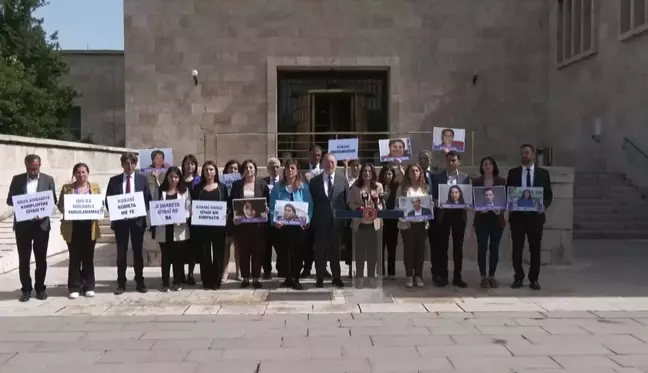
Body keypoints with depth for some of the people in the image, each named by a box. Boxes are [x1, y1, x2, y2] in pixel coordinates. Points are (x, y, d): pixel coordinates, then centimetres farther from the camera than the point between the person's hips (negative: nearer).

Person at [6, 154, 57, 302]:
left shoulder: (48, 180, 4)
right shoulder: (17, 179, 6)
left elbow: (53, 200, 4)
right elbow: (10, 200, 5)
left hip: (41, 223, 0)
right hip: (22, 224, 1)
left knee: (41, 258, 6)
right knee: (24, 258, 3)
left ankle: (40, 288, 16)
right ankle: (26, 289, 12)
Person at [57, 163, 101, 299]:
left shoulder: (95, 187, 9)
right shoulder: (66, 188, 6)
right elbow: (60, 206, 5)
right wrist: (67, 210, -15)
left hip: (90, 227, 1)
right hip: (72, 228, -1)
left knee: (88, 258, 5)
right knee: (74, 258, 0)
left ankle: (88, 287, 12)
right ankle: (74, 288, 6)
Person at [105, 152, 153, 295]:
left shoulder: (142, 179, 5)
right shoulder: (114, 180, 5)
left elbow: (148, 199, 4)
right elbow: (108, 200, 4)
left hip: (137, 219, 0)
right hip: (120, 220, 0)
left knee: (138, 251, 7)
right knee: (121, 253, 4)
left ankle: (140, 282, 15)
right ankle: (121, 284, 11)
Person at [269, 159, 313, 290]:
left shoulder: (304, 187, 4)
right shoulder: (278, 187, 4)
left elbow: (309, 206, 1)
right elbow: (272, 206, 1)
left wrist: (307, 220, -15)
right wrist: (274, 220, -14)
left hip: (299, 225, 0)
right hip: (282, 225, 0)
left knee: (298, 252, 5)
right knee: (284, 251, 4)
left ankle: (296, 279, 15)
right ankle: (288, 278, 15)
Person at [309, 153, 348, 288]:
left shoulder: (343, 180, 4)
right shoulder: (314, 181, 2)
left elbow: (347, 200, 4)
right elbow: (311, 201, 1)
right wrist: (311, 219, -4)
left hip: (337, 221, 1)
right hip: (320, 221, -1)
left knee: (335, 249, 9)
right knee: (320, 250, 6)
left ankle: (336, 277, 19)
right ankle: (320, 277, 15)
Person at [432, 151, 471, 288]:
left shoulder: (465, 177, 7)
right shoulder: (438, 176, 3)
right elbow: (434, 195, 2)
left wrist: (463, 201, -14)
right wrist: (437, 202, -17)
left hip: (459, 214, 1)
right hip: (443, 214, -1)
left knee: (458, 246, 7)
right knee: (442, 246, 3)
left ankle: (457, 277, 14)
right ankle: (442, 276, 11)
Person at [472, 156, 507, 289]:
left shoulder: (501, 181, 5)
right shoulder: (476, 182, 3)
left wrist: (501, 210, -14)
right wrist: (479, 209, -16)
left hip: (497, 218, 1)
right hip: (482, 219, -1)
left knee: (494, 248, 5)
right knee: (482, 248, -3)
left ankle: (492, 276, 13)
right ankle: (483, 277, 5)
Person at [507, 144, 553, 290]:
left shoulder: (543, 173, 5)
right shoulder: (513, 173, 6)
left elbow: (549, 194, 5)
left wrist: (544, 206, -13)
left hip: (535, 215, 0)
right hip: (517, 215, 0)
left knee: (535, 248, 4)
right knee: (517, 248, 3)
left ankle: (534, 279, 14)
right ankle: (518, 278, 12)